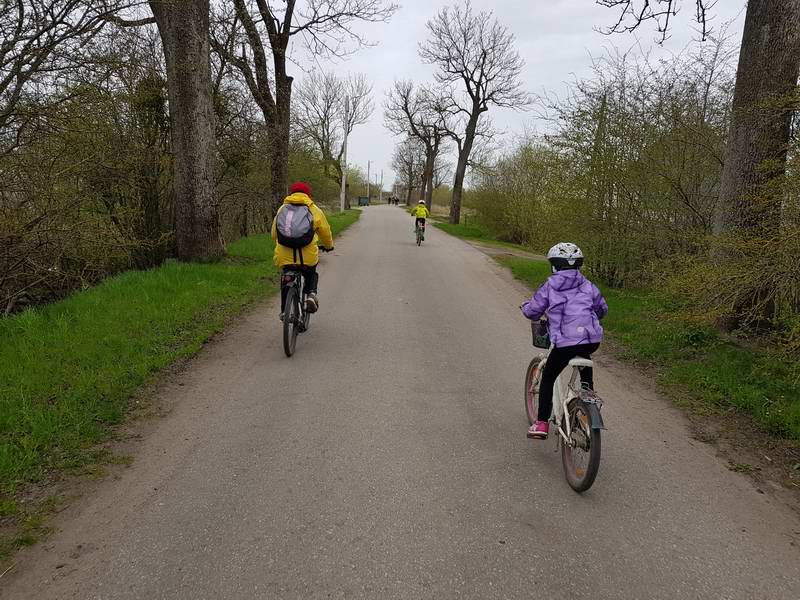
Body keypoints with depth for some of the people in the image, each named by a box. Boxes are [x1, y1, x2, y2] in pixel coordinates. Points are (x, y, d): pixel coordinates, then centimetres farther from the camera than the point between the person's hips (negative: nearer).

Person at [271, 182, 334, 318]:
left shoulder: (281, 209, 14)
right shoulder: (314, 210, 6)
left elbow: (274, 234, 20)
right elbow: (325, 232, 16)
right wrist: (328, 246, 36)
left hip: (285, 256, 2)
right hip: (308, 256, -2)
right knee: (311, 274, 28)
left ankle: (284, 311, 22)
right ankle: (311, 294, 2)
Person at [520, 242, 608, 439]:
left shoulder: (549, 286, 3)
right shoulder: (588, 285, 13)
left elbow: (533, 311, 6)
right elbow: (603, 309, 23)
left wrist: (525, 306, 29)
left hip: (565, 343, -4)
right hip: (592, 340, 4)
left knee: (547, 379, 13)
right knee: (585, 363, 38)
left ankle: (542, 424, 9)